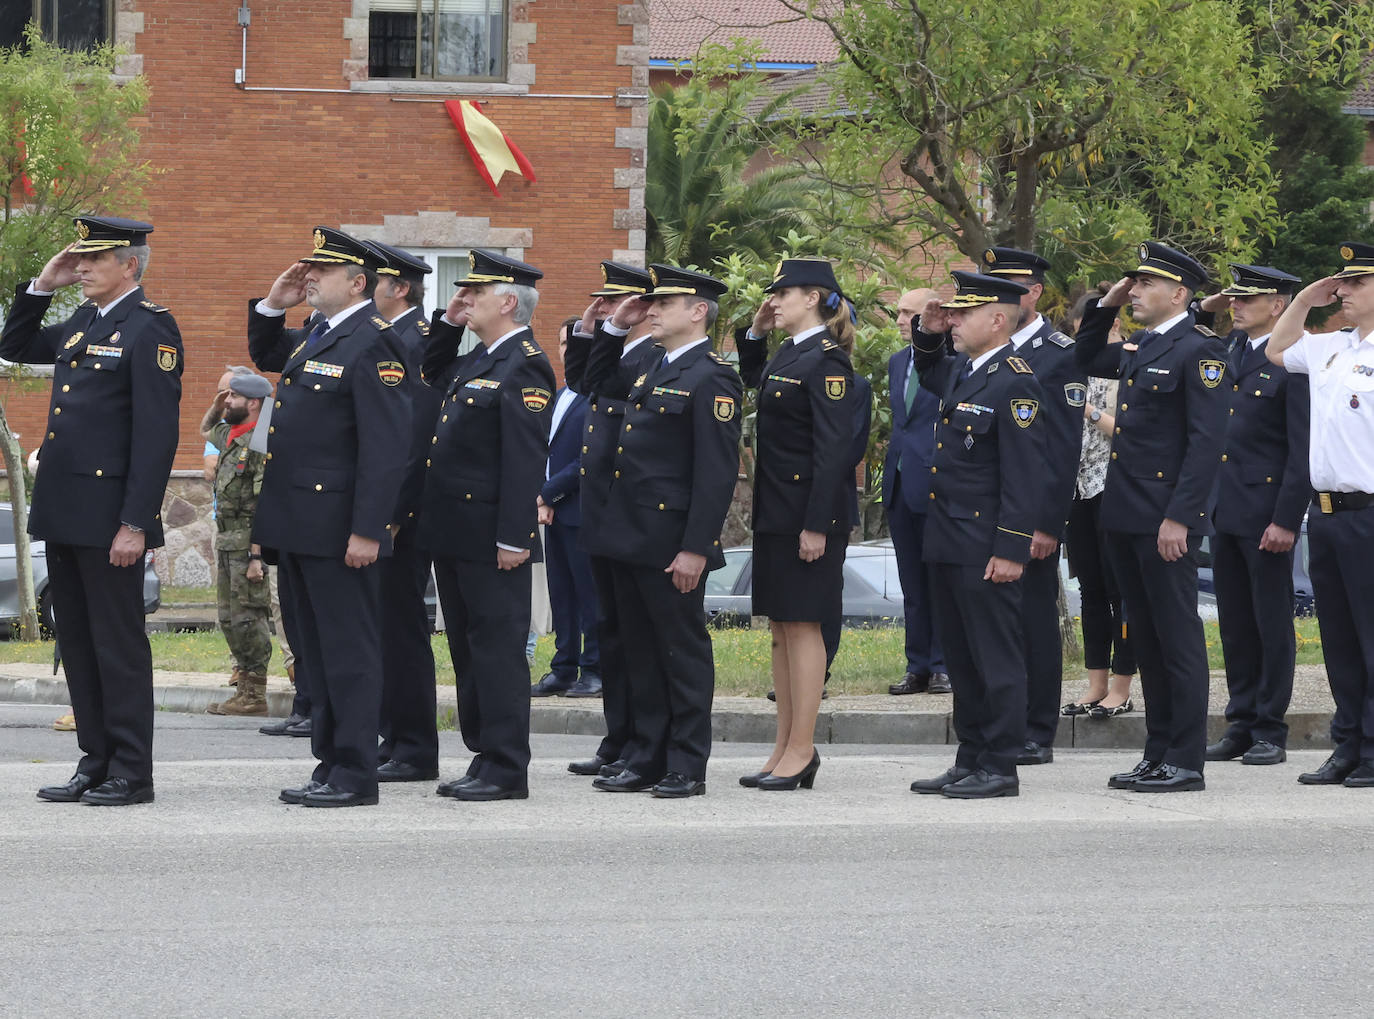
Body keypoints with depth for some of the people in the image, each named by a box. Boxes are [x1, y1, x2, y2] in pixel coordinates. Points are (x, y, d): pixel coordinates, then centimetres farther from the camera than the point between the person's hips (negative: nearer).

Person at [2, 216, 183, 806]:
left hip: (110, 516, -9)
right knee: (78, 644, 12)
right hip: (63, 513, 9)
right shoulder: (81, 325, 15)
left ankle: (131, 774, 2)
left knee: (119, 644, -3)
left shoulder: (150, 330, -11)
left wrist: (136, 524, -20)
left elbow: (157, 433, -16)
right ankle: (95, 763, 18)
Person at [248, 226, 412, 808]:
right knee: (312, 650, 13)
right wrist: (273, 305, 17)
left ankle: (355, 775, -1)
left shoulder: (373, 345, -14)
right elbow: (264, 355, 37)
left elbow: (386, 447, -19)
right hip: (296, 523, 10)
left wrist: (366, 531, -23)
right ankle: (331, 764, 20)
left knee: (348, 650, -4)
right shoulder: (316, 337, 15)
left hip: (336, 529, -10)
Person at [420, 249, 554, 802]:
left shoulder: (524, 367, -14)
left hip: (491, 539, -10)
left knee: (497, 648, -5)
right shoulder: (478, 359, 15)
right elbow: (432, 375, 37)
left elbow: (527, 458, -20)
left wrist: (513, 537, -23)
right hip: (454, 530, 10)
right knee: (468, 649, 13)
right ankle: (485, 757, 19)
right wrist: (447, 323, 20)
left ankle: (507, 770, -2)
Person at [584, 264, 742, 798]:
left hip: (671, 546, -9)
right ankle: (645, 760, 19)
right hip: (629, 538, 9)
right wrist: (615, 327, 20)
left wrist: (695, 548, -22)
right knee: (641, 652, 12)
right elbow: (598, 384, 37)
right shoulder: (651, 373, 16)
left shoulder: (712, 378, -12)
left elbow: (718, 471, -18)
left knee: (683, 651, 0)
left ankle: (686, 768, 5)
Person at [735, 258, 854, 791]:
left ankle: (801, 750, -2)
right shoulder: (786, 354, 13)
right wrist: (756, 332, 19)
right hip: (775, 509, 9)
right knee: (781, 627, 11)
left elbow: (833, 448, -19)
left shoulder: (826, 361, -14)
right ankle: (787, 745, 16)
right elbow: (752, 380, 37)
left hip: (808, 511, -9)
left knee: (801, 626, -5)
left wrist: (817, 525, -22)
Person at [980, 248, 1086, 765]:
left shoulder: (1060, 354, -6)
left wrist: (1048, 522, -14)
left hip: (1031, 512, -6)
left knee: (1035, 620, 0)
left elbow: (1065, 446, -9)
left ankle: (1037, 734, 5)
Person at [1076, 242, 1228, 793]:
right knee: (1146, 638, 12)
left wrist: (1179, 518, -22)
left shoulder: (1197, 350, -12)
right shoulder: (1137, 349, 14)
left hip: (1166, 520, -9)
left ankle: (1185, 762, 1)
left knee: (1177, 638, -3)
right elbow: (1087, 359, 34)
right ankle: (1158, 754, 19)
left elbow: (1206, 441, -17)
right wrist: (1106, 305, 17)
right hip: (1125, 517, 9)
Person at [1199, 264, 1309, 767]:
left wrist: (1286, 520, -18)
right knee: (1235, 622, 12)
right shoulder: (1230, 350, 11)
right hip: (1225, 512, 8)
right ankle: (1241, 725, 19)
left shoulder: (1294, 362, -12)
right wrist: (1202, 310, 11)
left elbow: (1303, 449, -14)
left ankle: (1271, 732, 7)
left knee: (1272, 623, 1)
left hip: (1267, 513, -8)